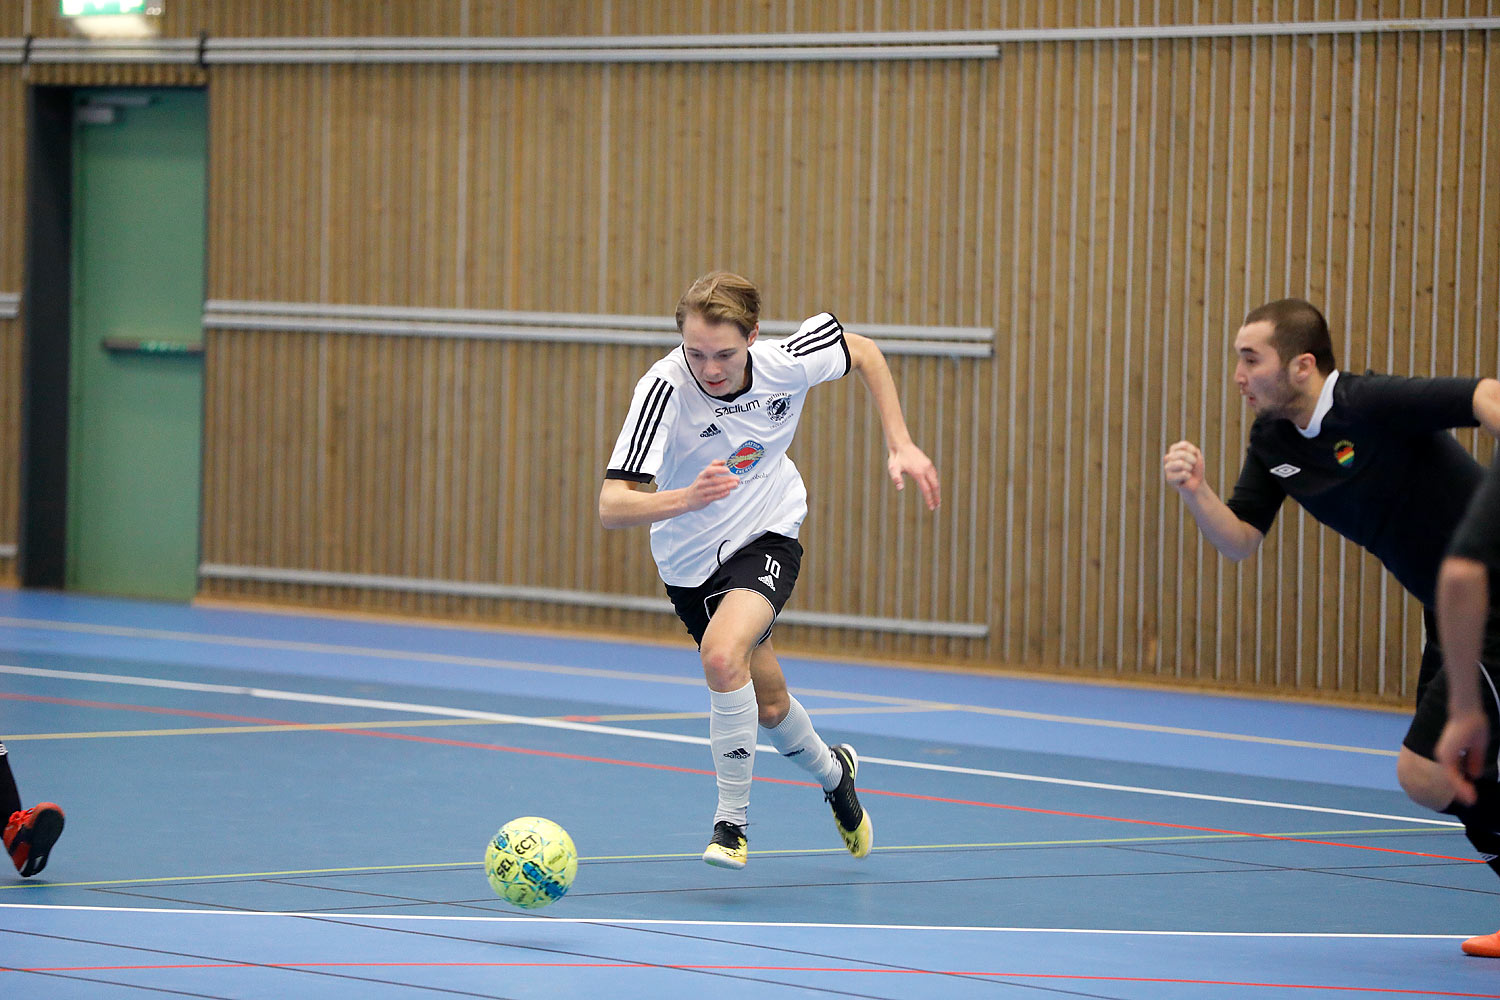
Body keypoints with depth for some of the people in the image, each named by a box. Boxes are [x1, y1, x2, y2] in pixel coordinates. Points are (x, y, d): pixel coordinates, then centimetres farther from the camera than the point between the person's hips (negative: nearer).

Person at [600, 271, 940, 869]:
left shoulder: (788, 364, -22)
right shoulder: (665, 388, -30)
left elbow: (862, 351, 2)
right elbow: (612, 505, -37)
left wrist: (900, 445, -4)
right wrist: (688, 498, -55)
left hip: (766, 537, -1)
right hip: (689, 558, 1)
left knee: (722, 654, -30)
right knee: (768, 706, 15)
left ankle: (732, 820, -15)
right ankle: (831, 772, 48)